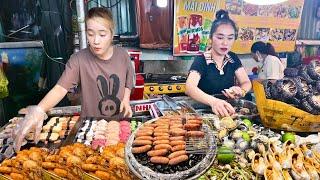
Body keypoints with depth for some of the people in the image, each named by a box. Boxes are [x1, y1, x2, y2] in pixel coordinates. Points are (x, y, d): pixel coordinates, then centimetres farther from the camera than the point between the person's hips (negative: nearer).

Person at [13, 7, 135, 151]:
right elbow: (61, 88, -24)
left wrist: (126, 99, -14)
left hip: (119, 121, 2)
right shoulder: (78, 60, -15)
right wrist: (39, 110, -40)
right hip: (90, 123, -1)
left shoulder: (122, 55, -8)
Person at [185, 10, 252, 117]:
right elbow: (190, 88, -26)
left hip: (228, 110, 4)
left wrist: (240, 91, -20)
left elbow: (246, 83, 4)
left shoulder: (233, 58, 6)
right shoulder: (201, 61, -11)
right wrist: (213, 101, -44)